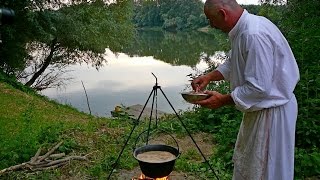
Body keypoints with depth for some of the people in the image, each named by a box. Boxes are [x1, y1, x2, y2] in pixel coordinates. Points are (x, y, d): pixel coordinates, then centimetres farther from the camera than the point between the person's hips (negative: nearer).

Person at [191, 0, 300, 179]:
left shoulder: (254, 35, -30)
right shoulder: (243, 29, 2)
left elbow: (259, 88, -29)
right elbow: (233, 63, 17)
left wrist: (223, 100, -20)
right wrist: (210, 76, 4)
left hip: (272, 112, -10)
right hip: (260, 109, 10)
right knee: (246, 164, 25)